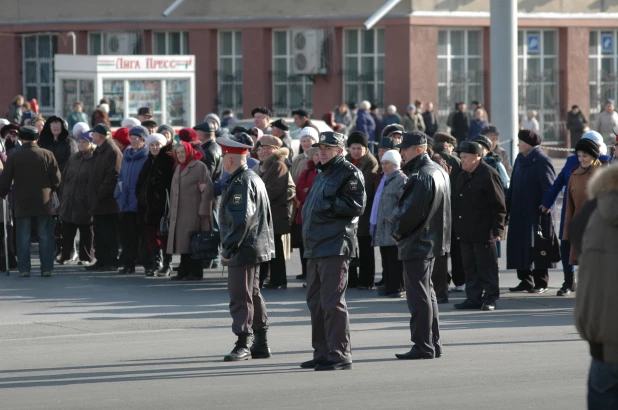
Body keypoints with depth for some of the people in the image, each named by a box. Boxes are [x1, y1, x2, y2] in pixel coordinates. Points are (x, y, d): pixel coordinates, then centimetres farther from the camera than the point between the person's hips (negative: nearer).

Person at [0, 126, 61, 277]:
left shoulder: (13, 157, -5)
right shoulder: (47, 155, -3)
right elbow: (56, 179, -1)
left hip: (22, 204, 0)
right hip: (43, 202, 0)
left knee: (23, 238, 6)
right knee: (45, 237, 6)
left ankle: (24, 269, 3)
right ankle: (47, 268, 3)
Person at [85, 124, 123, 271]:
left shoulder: (112, 152, -13)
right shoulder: (98, 151, 18)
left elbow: (113, 176, -20)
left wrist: (100, 194, -19)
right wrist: (89, 193, 13)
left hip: (107, 202, -10)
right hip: (97, 202, 10)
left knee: (109, 233, -5)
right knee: (99, 233, 12)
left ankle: (111, 262, -1)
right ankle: (101, 260, 18)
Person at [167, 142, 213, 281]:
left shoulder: (199, 166, -7)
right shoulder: (178, 168, 19)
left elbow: (208, 189, -12)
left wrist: (203, 211, -15)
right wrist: (171, 211, 18)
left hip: (193, 213, -8)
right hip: (179, 214, 8)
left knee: (193, 243, -7)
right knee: (183, 243, 8)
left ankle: (195, 272, -2)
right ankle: (184, 272, 11)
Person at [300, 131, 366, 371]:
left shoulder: (349, 173, -6)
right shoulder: (321, 175, 23)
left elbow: (356, 205, -17)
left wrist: (327, 205, -15)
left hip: (335, 246, -10)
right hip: (315, 248, 10)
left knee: (332, 302, -11)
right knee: (315, 302, 13)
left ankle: (340, 355, -9)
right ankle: (322, 353, 20)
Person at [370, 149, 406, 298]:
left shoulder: (401, 179, -8)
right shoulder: (385, 179, 21)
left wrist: (392, 216, -20)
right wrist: (374, 222, 21)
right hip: (382, 227, 9)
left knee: (395, 259, -7)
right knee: (386, 259, 11)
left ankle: (397, 288, -5)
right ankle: (389, 287, 15)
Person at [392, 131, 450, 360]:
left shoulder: (422, 177, -19)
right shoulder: (438, 171, 14)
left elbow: (412, 211, -22)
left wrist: (397, 230, -5)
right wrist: (400, 229, 15)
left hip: (417, 244, -11)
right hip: (431, 242, 11)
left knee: (418, 295, -7)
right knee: (426, 293, 17)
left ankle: (423, 346, -6)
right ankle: (433, 344, 22)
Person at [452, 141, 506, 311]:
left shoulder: (489, 175, -10)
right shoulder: (463, 177, 15)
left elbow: (499, 206, -12)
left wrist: (497, 230, -16)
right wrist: (457, 227, 16)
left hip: (483, 233, -8)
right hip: (466, 232, 8)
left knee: (487, 268, -2)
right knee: (470, 268, 10)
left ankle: (490, 299, 3)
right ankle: (473, 298, 16)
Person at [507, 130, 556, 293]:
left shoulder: (542, 162, -10)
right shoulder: (520, 160, 13)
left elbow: (549, 189, -13)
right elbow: (513, 186, 15)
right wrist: (507, 209, 11)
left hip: (535, 213, -7)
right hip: (519, 213, 7)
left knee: (536, 247, -2)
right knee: (520, 246, 8)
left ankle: (541, 283, 5)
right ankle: (525, 280, 16)